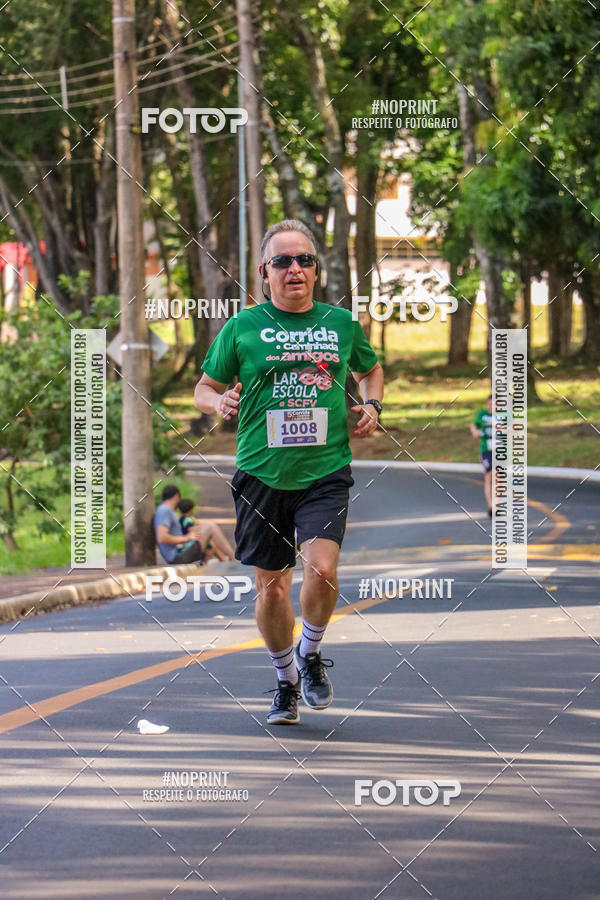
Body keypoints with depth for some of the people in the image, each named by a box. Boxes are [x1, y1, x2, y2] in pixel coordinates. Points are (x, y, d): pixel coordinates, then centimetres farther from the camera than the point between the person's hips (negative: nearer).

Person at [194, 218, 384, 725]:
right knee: (271, 586, 6)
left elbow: (371, 369, 26)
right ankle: (286, 681, 28)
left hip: (325, 473, 0)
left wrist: (372, 406, 7)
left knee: (321, 570, -19)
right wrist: (220, 402, -13)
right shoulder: (242, 328, 2)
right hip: (262, 474, 0)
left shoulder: (341, 324, 7)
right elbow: (204, 388, 10)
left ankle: (311, 654, 9)